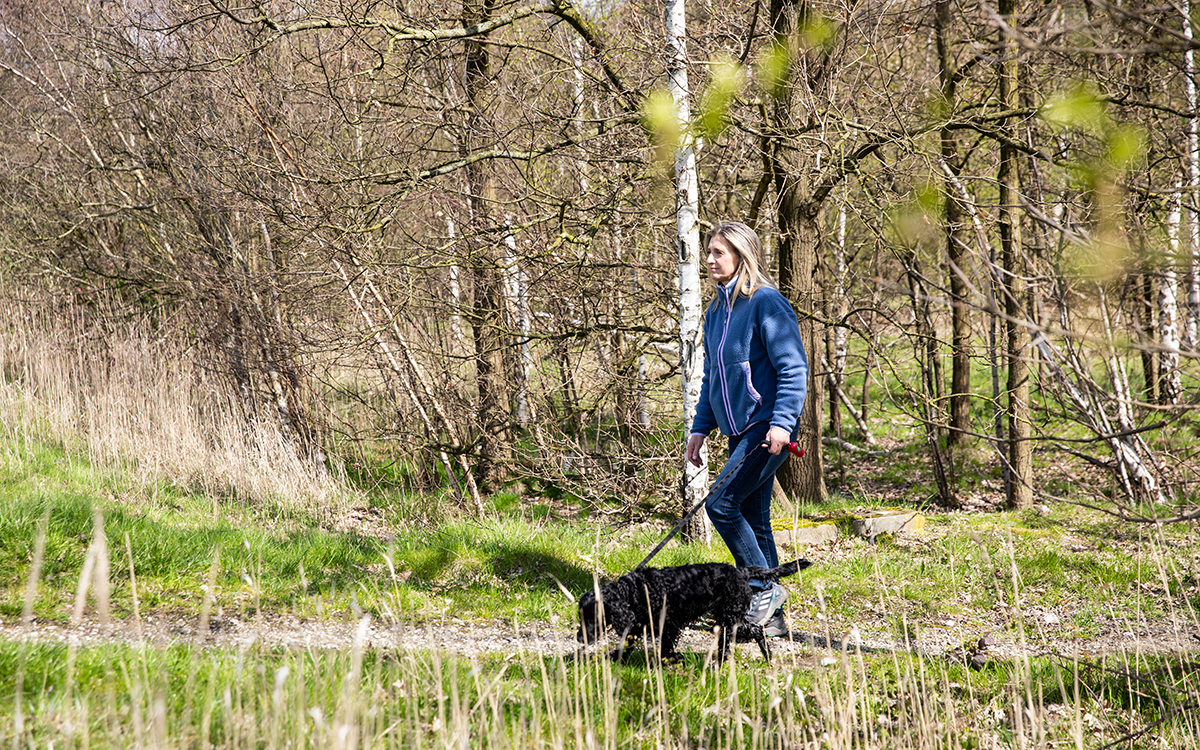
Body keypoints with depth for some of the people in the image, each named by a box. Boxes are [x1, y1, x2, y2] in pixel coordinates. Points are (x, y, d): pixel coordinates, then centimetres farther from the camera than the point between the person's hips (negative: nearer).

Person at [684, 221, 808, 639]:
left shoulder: (765, 303, -11)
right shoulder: (717, 311, 15)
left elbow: (794, 368, -15)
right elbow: (712, 375, 23)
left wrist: (781, 422, -23)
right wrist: (701, 428, 16)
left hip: (768, 429, -9)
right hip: (740, 431, 9)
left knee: (722, 504, -15)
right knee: (753, 521, 7)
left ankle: (765, 588, -4)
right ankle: (771, 619, 11)